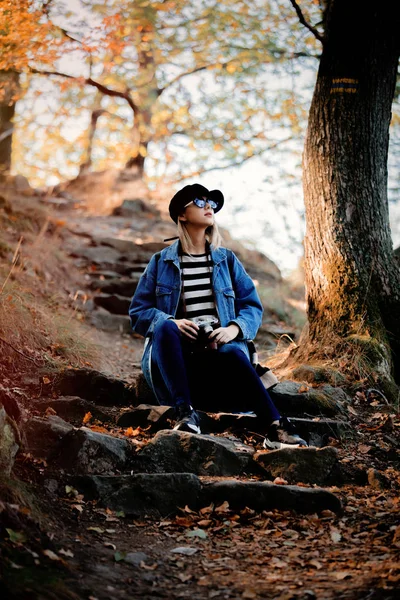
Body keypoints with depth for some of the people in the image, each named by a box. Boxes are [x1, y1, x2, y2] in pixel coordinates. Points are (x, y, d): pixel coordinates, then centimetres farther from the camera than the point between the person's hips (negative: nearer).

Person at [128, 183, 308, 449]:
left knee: (234, 353, -36)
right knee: (165, 327, -36)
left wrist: (235, 328, -12)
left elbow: (253, 305, 11)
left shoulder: (227, 260, 17)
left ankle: (275, 428, -48)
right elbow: (138, 312, 6)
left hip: (220, 350, 1)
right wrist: (171, 322, -15)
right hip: (174, 354, 0)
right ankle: (185, 413, -41)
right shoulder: (161, 262, 12)